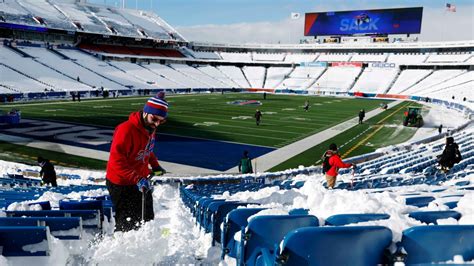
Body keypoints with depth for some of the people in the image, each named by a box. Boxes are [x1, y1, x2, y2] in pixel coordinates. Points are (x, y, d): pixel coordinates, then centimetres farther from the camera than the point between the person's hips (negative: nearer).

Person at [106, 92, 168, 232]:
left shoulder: (150, 127, 1)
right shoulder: (127, 129, -27)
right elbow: (117, 160, -32)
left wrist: (155, 165, 10)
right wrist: (137, 179, -37)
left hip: (141, 180, 9)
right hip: (121, 184, -8)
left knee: (147, 219, 18)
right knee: (128, 223, 2)